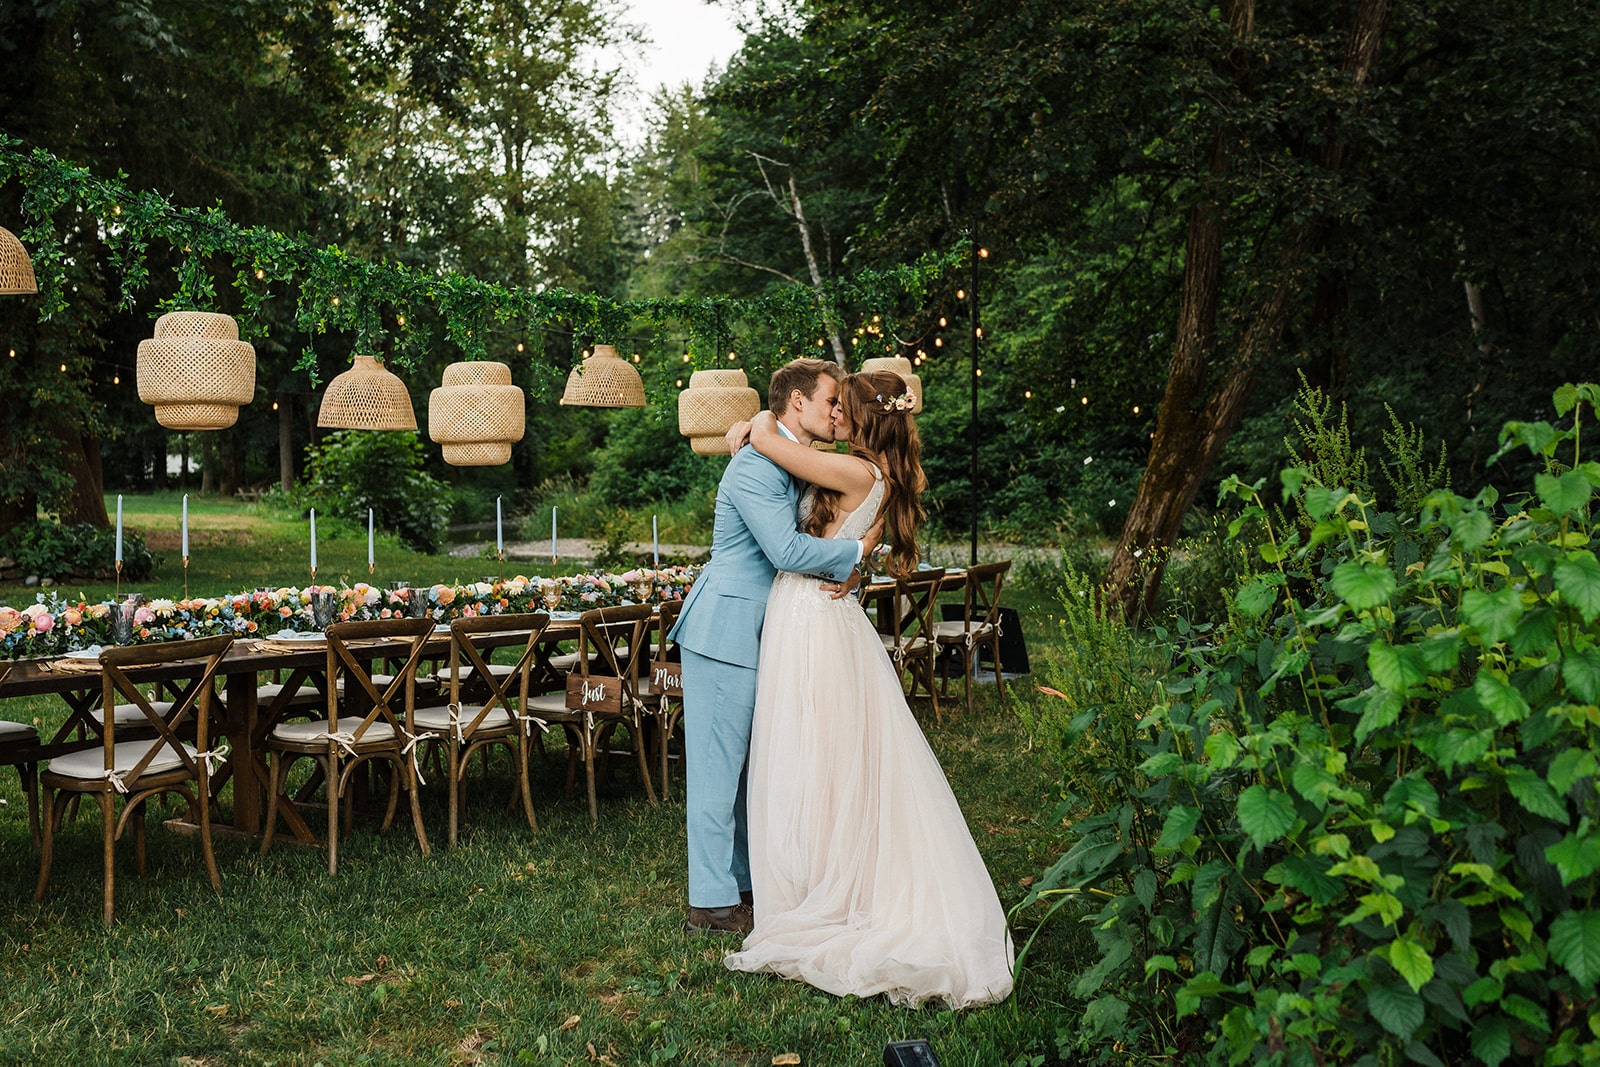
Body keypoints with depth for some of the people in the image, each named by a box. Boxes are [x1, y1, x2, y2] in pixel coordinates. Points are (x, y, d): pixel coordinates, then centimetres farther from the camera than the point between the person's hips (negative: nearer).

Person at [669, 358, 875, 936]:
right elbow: (786, 550, -27)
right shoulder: (755, 466, -17)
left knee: (750, 763, 16)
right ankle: (711, 902, 6)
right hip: (726, 633, -10)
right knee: (719, 764, -2)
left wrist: (843, 572, -2)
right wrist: (855, 551, -13)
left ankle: (744, 878, 27)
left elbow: (825, 532, 20)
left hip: (760, 635, 10)